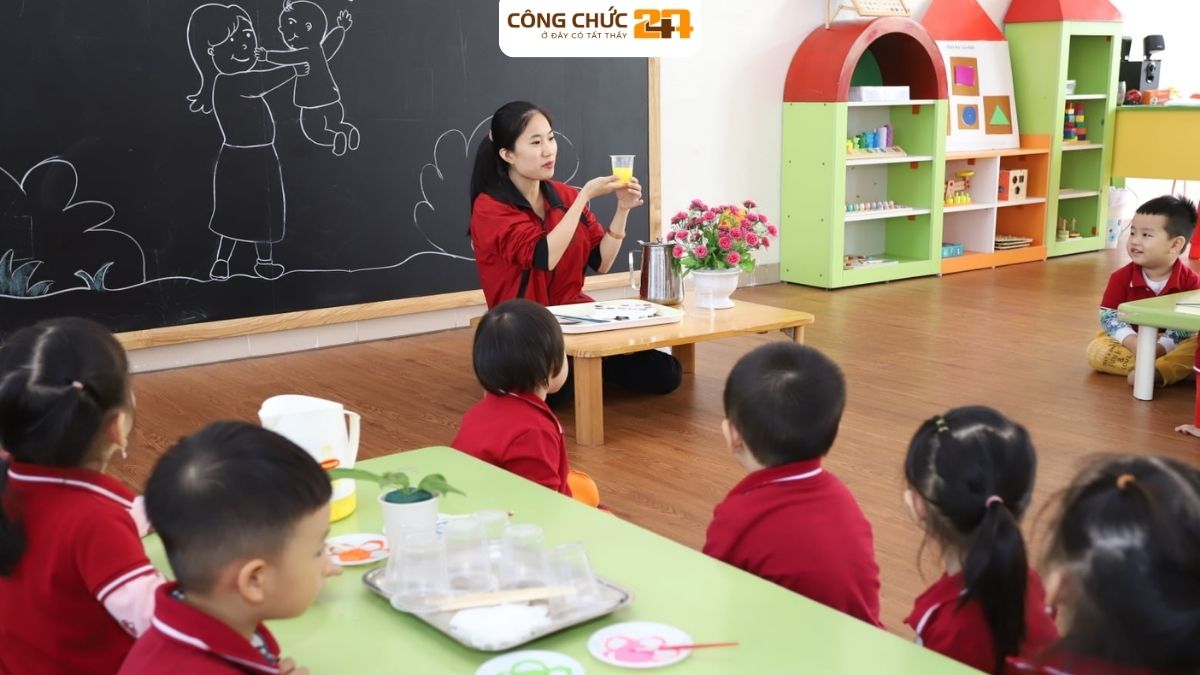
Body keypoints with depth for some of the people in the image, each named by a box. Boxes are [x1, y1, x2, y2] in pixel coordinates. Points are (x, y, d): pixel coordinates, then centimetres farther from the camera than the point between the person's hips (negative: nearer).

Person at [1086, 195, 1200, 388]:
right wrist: (1132, 342, -24)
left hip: (1171, 346, -1)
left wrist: (1160, 347, -27)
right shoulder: (1122, 277, -5)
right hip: (1131, 341, 1)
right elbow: (1108, 315, -8)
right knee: (1095, 350, -26)